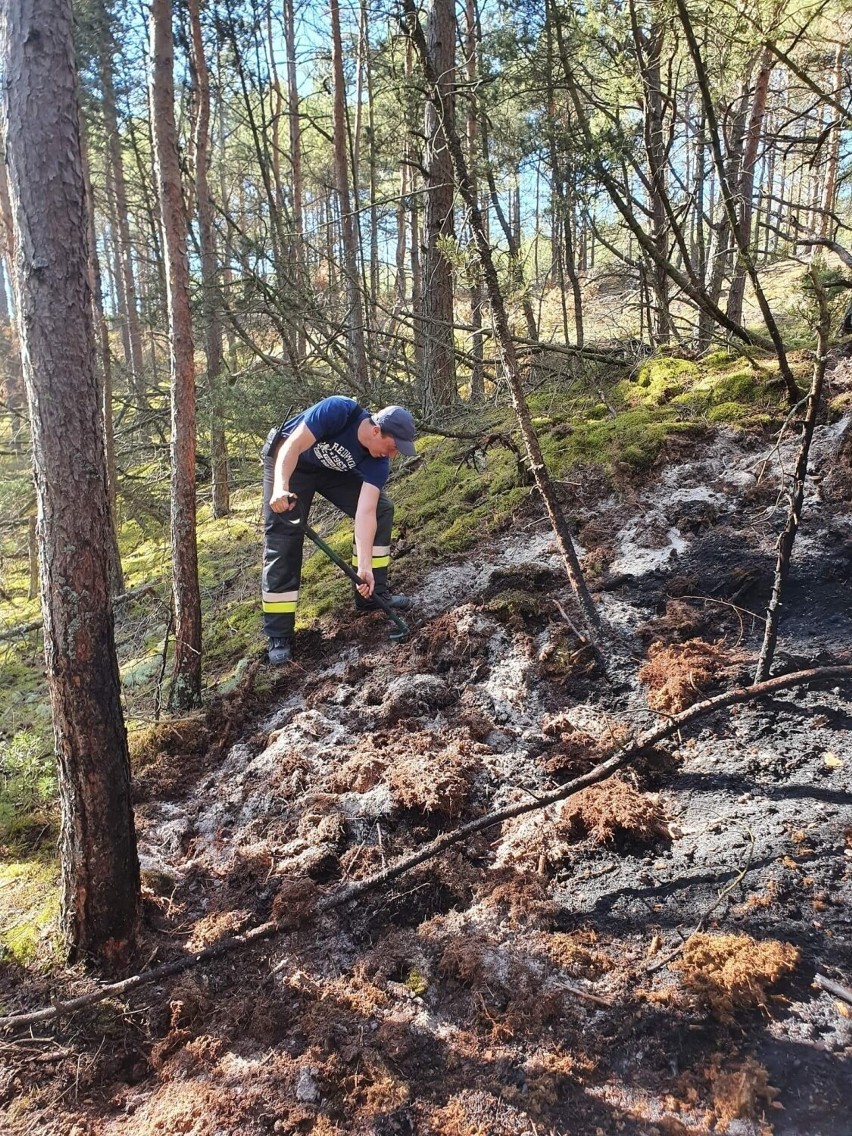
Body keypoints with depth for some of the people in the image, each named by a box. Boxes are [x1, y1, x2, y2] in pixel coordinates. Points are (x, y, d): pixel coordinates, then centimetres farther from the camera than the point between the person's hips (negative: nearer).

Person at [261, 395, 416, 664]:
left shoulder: (377, 463, -21)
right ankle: (279, 635, -10)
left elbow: (366, 513, -26)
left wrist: (365, 566, -35)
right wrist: (281, 488, -50)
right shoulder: (338, 410, -35)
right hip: (287, 463, -5)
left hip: (335, 469, 5)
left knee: (381, 509, -3)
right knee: (283, 536, -15)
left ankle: (372, 595, 9)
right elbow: (292, 447, -34)